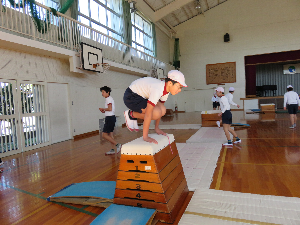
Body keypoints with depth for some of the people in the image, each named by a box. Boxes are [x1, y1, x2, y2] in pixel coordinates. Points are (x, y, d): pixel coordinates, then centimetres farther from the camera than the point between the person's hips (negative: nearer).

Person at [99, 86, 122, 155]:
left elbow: (110, 109, -24)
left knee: (104, 134, -9)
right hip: (111, 117, 10)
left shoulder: (108, 98, -12)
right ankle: (112, 150, 15)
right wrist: (104, 111, 9)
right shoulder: (109, 98, 19)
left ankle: (117, 144, -9)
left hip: (110, 118, -10)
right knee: (110, 134, 11)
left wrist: (103, 109, -9)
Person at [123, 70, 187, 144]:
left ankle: (133, 116, 7)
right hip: (130, 97, -9)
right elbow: (148, 114, -34)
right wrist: (145, 137, -29)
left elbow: (161, 108, 5)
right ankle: (131, 114, -1)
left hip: (141, 96, 9)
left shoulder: (166, 88, -7)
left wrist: (157, 128, 7)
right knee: (156, 113, -25)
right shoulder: (157, 89, -34)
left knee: (163, 110, -10)